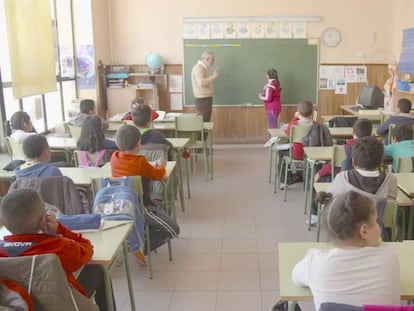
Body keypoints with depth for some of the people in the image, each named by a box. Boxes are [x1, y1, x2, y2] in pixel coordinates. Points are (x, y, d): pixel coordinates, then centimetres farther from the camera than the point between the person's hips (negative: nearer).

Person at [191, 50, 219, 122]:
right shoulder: (198, 67, -15)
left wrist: (213, 76, 10)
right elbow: (201, 83, -28)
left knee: (206, 122, 11)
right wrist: (213, 76, -18)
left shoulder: (203, 68, 16)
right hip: (202, 100, -10)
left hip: (206, 99, 10)